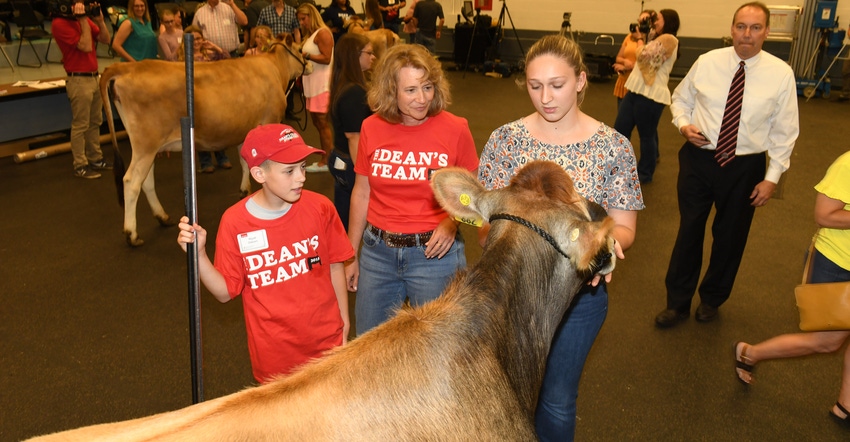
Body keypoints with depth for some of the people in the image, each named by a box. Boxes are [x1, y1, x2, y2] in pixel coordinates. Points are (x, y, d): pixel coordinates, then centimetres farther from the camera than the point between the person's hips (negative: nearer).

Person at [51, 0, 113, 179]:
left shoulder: (84, 19, 11)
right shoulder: (60, 23, -13)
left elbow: (105, 39, 10)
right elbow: (86, 46, -20)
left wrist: (100, 20, -3)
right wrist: (83, 19, -17)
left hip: (94, 77, 8)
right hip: (79, 80, -8)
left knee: (95, 122, 14)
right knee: (80, 125, -3)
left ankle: (95, 159, 24)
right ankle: (80, 166, 4)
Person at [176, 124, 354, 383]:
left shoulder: (320, 208, -11)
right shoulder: (234, 223, -13)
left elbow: (334, 266, 0)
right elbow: (225, 292, -7)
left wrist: (344, 322, 3)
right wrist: (198, 254, -21)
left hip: (327, 341, 1)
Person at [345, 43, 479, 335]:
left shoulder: (454, 130, -10)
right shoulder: (371, 129, -2)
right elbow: (361, 193, 7)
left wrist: (452, 223, -18)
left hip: (434, 253, -2)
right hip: (377, 252, 3)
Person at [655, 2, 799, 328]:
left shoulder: (781, 74, -7)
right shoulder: (707, 62, -5)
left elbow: (784, 132, -2)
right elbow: (681, 99, 10)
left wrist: (772, 177, -5)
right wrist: (684, 125, -11)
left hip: (745, 167, 0)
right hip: (699, 159, 0)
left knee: (730, 237, 15)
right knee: (689, 231, 8)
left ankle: (712, 299, 39)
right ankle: (677, 303, 25)